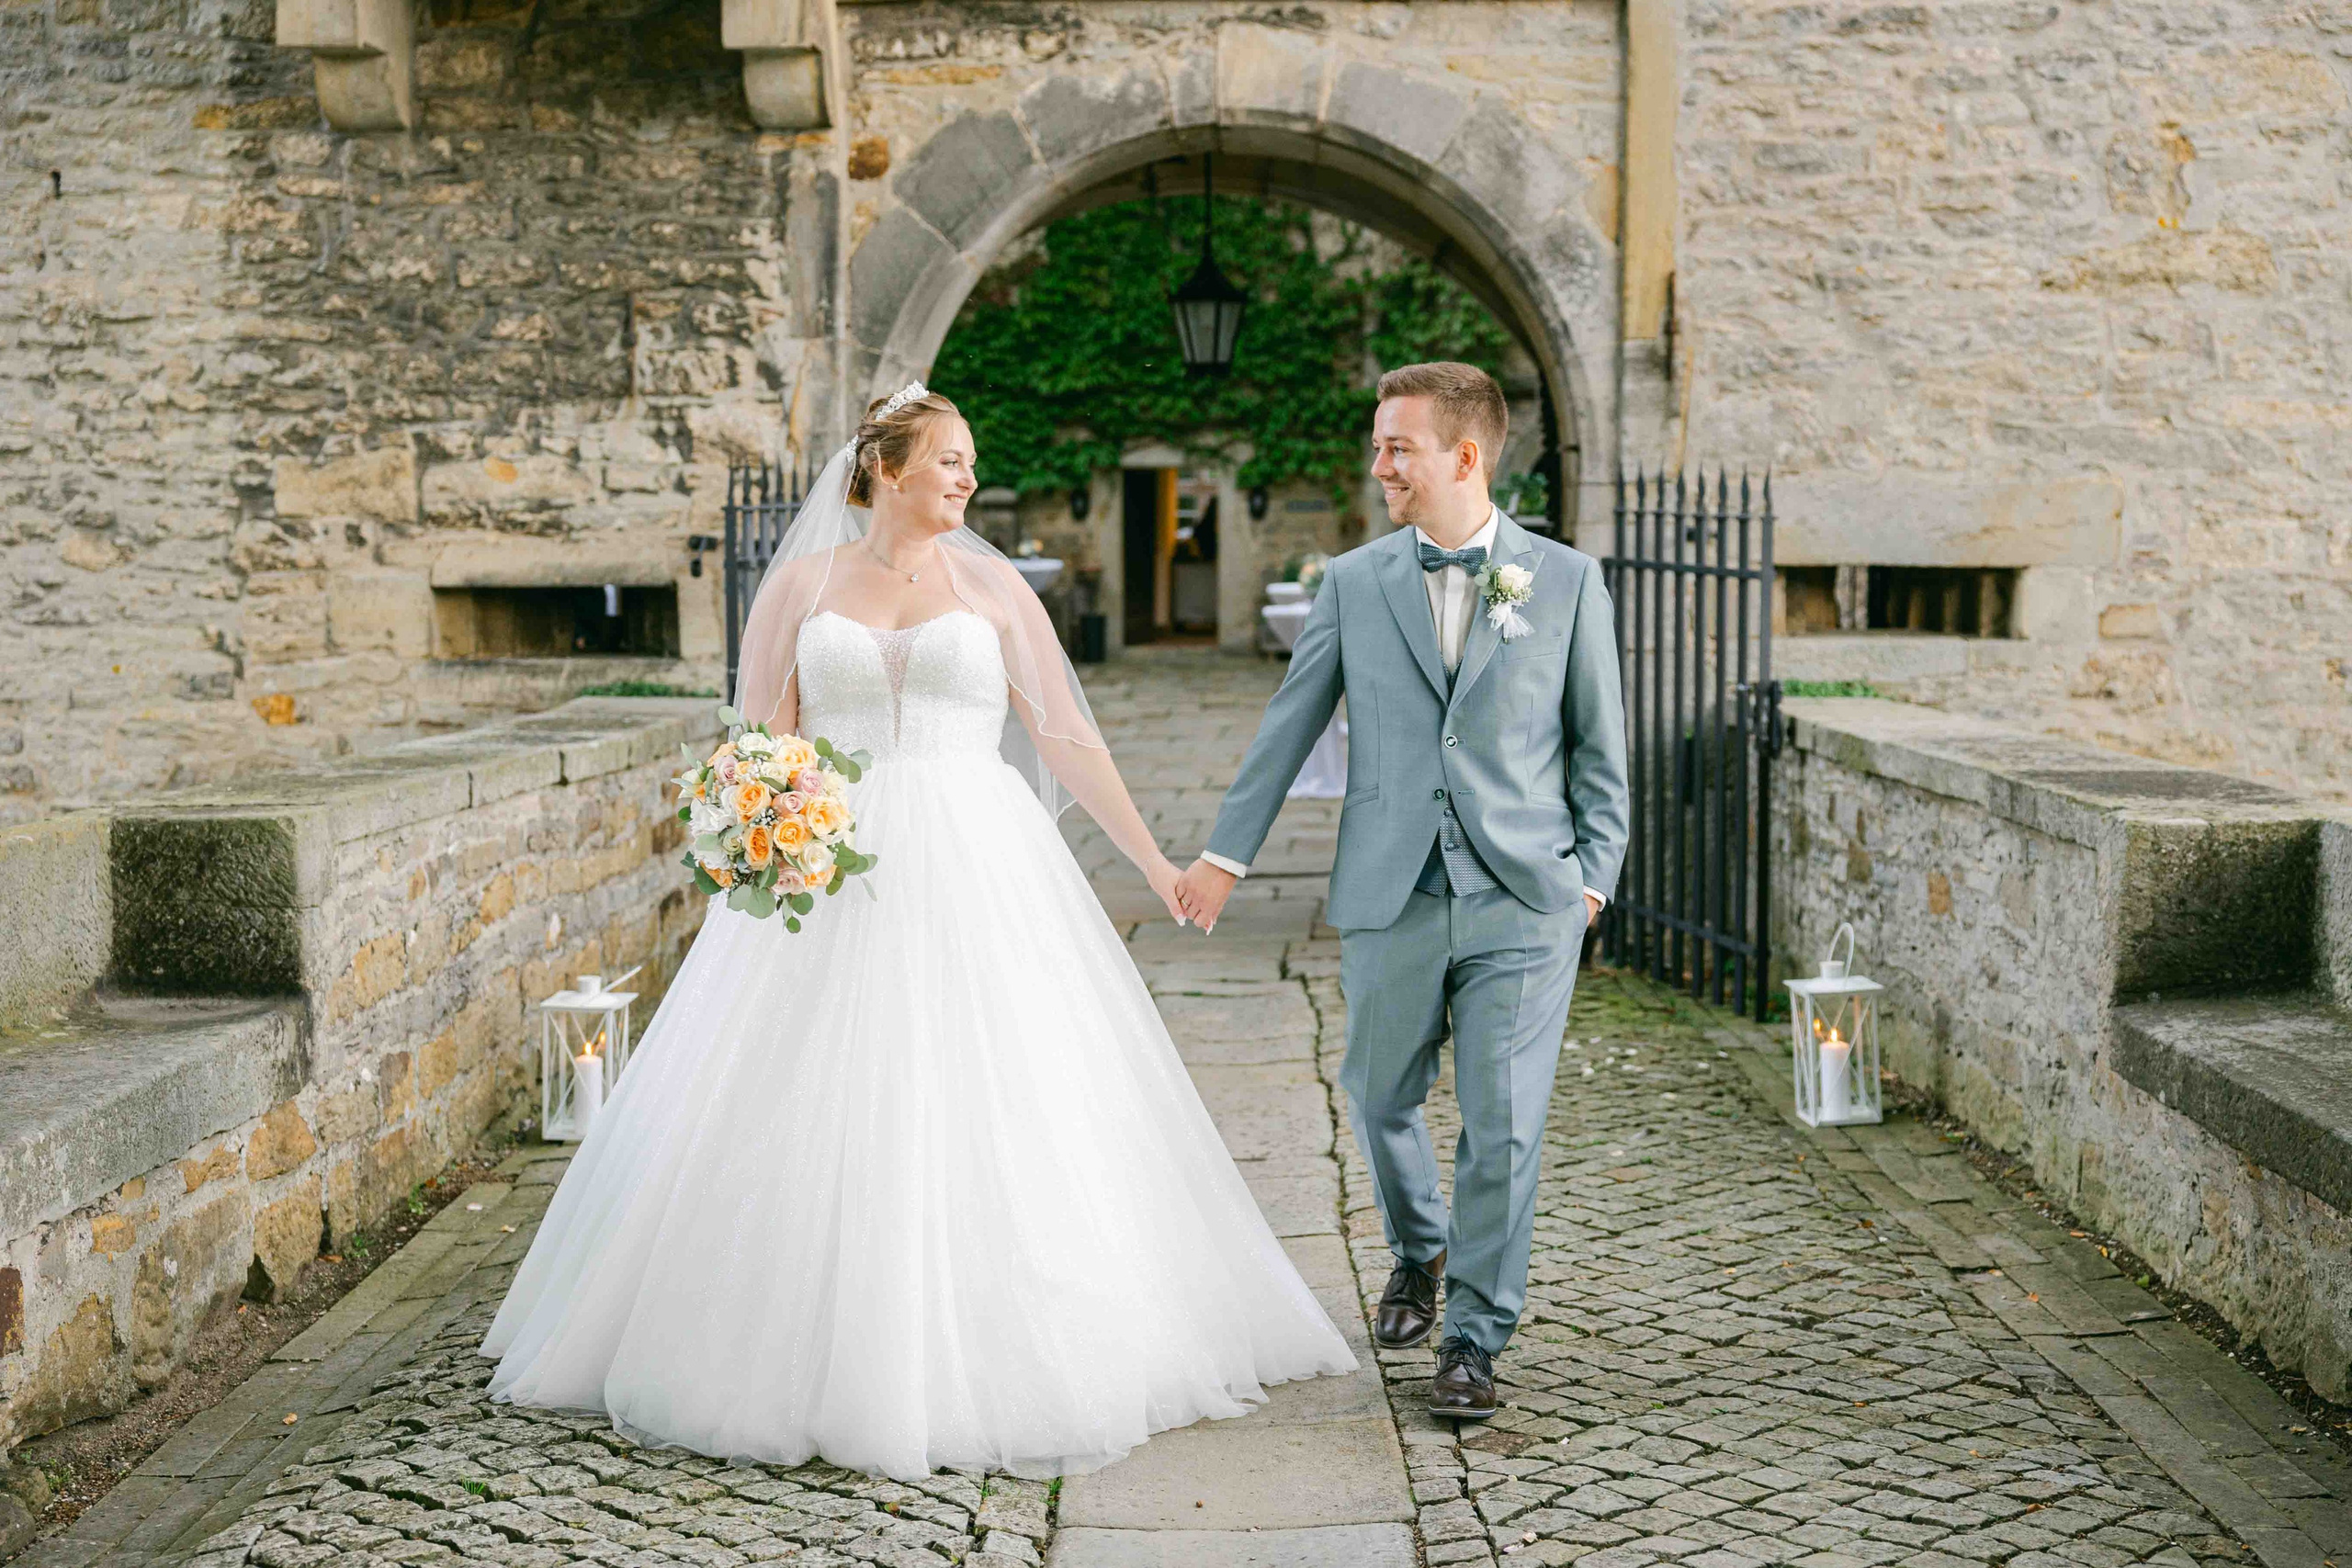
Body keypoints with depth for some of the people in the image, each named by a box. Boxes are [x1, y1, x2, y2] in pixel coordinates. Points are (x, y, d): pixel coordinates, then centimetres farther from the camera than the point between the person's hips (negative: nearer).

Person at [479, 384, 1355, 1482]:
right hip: (833, 876, 0)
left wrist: (1152, 859, 4)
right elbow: (763, 738, 6)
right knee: (819, 1124, 1)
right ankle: (822, 1360, 13)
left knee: (986, 1119, -2)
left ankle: (995, 1358, 11)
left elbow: (1066, 735, 7)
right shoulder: (803, 583, 7)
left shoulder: (992, 587, 7)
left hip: (974, 870, 0)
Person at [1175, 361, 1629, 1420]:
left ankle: (1474, 1337, 12)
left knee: (1502, 1127, -2)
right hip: (1390, 898, 2)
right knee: (1381, 1102, 13)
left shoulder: (1566, 581, 2)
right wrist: (1226, 853, 9)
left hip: (1524, 902, -2)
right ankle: (1419, 1254, 42)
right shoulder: (1353, 583, 5)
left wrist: (1594, 876, 1)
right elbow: (1288, 727, 9)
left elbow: (1597, 744, 7)